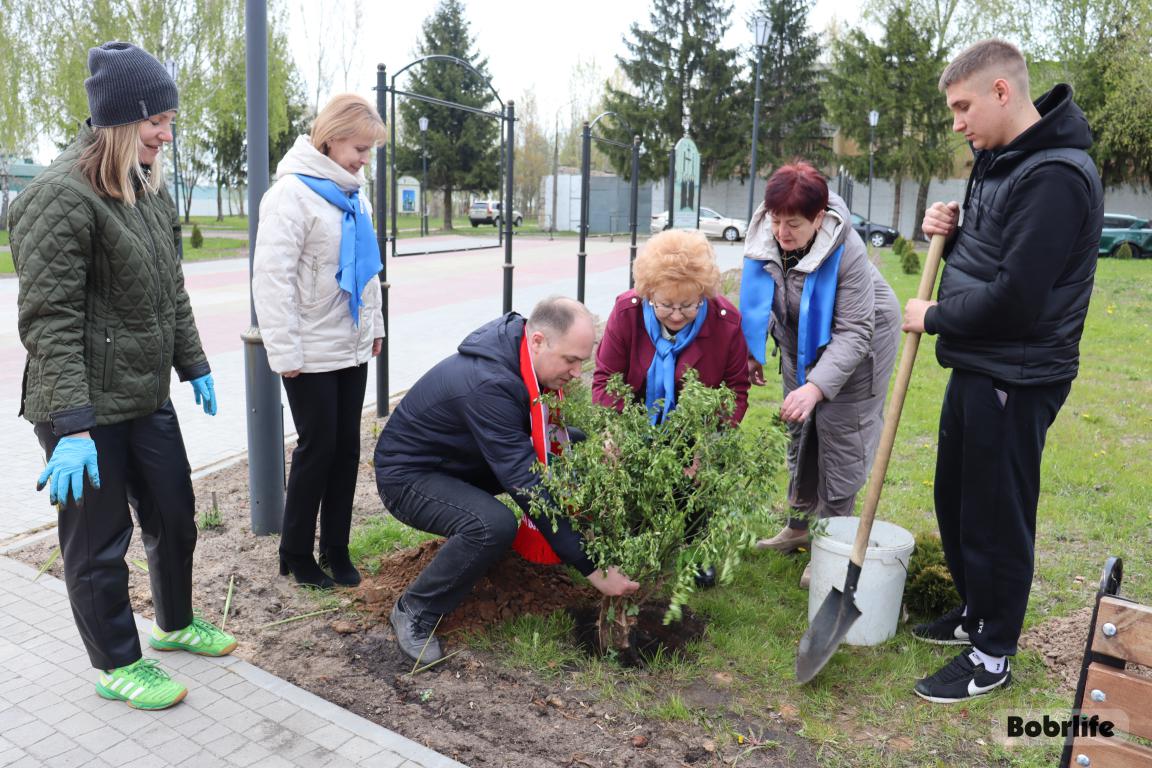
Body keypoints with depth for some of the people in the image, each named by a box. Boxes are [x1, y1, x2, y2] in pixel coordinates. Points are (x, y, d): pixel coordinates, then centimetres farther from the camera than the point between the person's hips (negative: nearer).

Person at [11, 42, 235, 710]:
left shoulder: (152, 190, 11)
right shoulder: (61, 198, -16)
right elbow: (49, 322, -20)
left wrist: (194, 366, 18)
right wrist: (71, 427, -23)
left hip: (148, 398, 8)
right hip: (86, 411, -8)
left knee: (176, 516, 19)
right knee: (100, 543, 7)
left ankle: (175, 623, 41)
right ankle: (118, 666, 24)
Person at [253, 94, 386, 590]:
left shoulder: (353, 195, 10)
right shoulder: (293, 192, -14)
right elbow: (272, 275, -18)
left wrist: (374, 324, 16)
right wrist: (284, 350, -19)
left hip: (352, 346, 7)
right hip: (311, 352, -7)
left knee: (346, 447, 10)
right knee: (317, 448, 2)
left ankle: (335, 549, 24)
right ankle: (296, 554, 20)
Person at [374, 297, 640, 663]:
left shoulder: (520, 360, -10)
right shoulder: (488, 385, -36)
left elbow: (549, 431, 8)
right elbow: (528, 486, -36)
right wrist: (591, 566, -33)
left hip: (461, 461, 8)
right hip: (408, 475, -8)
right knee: (494, 525, -35)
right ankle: (414, 613, -12)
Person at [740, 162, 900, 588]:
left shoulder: (846, 251, -34)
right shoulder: (764, 239, -19)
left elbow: (854, 331, -33)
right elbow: (756, 299, -1)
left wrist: (816, 386, -42)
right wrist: (751, 353, -2)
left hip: (853, 345, -6)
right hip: (801, 343, 6)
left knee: (839, 432, -8)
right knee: (800, 429, 13)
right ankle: (799, 525, 29)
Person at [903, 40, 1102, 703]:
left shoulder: (1055, 176, -21)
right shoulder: (999, 162, 11)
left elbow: (1016, 299, -26)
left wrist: (934, 317, -12)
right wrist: (951, 232, 0)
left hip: (1016, 379, -10)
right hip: (976, 365, 10)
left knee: (997, 517, 3)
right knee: (955, 498, 20)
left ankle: (993, 656, 20)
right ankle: (976, 611, 40)